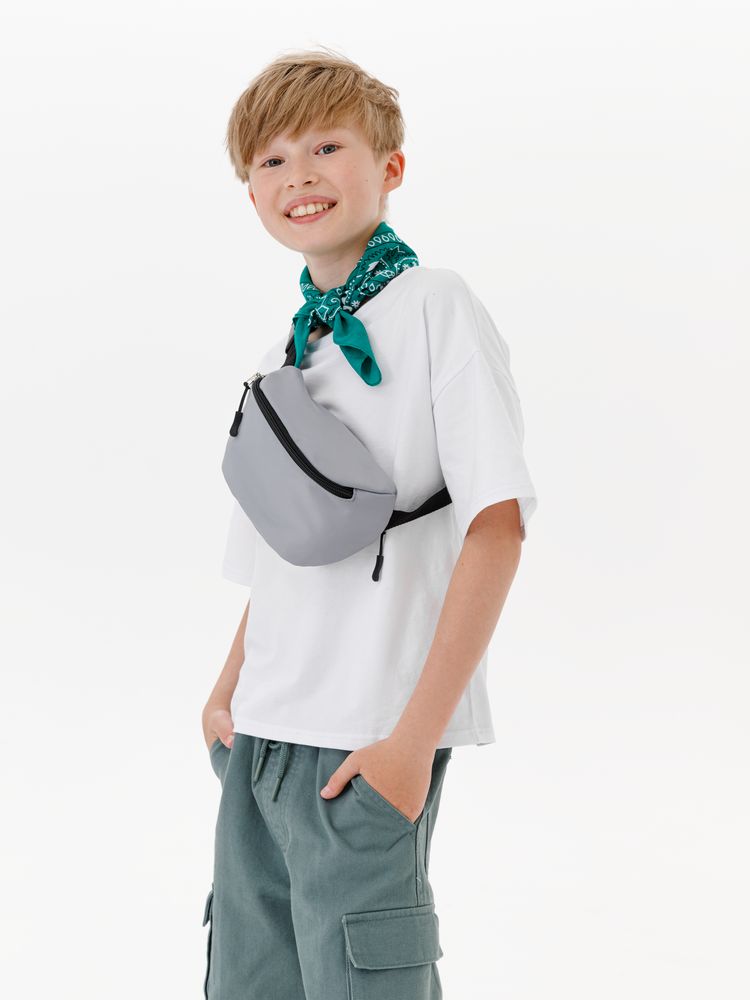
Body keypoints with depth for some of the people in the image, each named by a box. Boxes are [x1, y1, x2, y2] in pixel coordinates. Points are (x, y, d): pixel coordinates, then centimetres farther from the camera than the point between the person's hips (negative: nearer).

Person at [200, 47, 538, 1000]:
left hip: (366, 741, -7)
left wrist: (418, 732, -17)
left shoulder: (434, 306, -6)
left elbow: (497, 524, -13)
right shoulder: (280, 354, 15)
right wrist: (229, 688, 5)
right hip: (260, 739, 7)